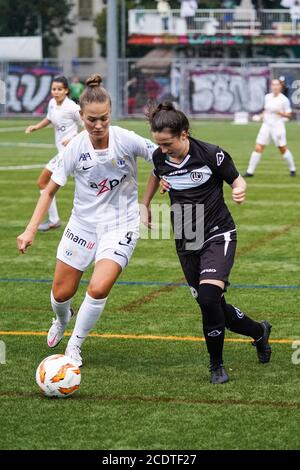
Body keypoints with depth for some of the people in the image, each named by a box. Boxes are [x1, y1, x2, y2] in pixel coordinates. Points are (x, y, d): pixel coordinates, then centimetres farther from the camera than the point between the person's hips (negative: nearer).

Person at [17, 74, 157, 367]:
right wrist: (31, 230, -9)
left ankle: (74, 348, 3)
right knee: (61, 294, 9)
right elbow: (50, 190, -3)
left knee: (98, 289, -22)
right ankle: (62, 320, 49)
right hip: (83, 224, 2)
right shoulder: (75, 148, -12)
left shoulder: (126, 140, -19)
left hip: (120, 226, -2)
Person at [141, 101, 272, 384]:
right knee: (213, 307, 6)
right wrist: (145, 206, 20)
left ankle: (216, 364, -3)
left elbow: (236, 180, -3)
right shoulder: (160, 157, -3)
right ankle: (259, 332, 35)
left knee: (208, 297, -23)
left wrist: (239, 190, -25)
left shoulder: (211, 155, -17)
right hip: (186, 242, 5)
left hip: (218, 236, -5)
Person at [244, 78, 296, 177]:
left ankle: (292, 169, 24)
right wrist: (262, 115, 4)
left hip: (278, 126, -4)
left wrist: (280, 113, -20)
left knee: (283, 149, 4)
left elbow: (288, 114, -2)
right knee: (258, 148, -4)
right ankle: (250, 171, -2)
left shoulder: (284, 100, -8)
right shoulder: (267, 97, 6)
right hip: (266, 125, 4)